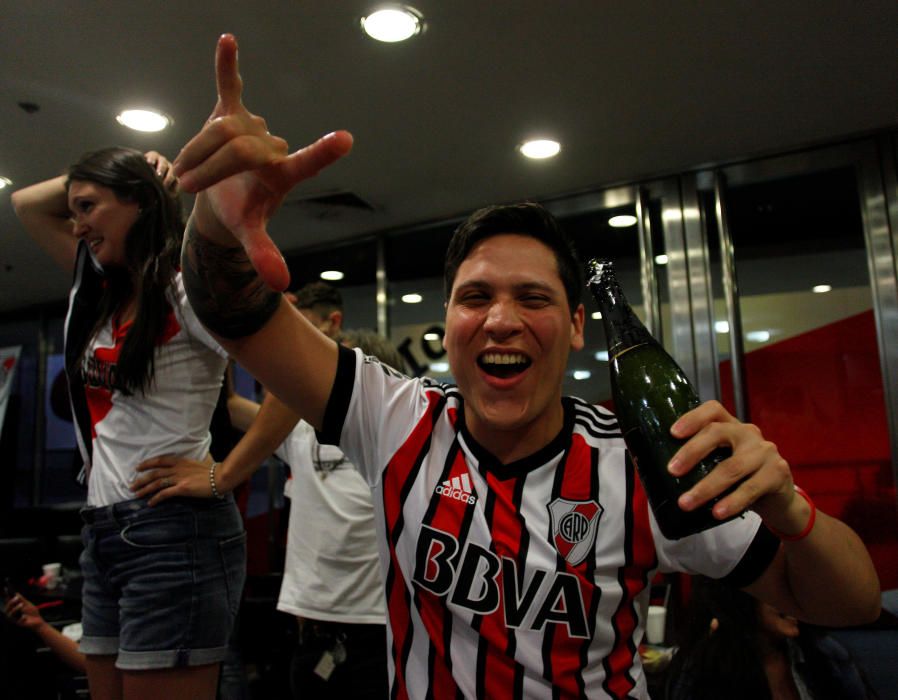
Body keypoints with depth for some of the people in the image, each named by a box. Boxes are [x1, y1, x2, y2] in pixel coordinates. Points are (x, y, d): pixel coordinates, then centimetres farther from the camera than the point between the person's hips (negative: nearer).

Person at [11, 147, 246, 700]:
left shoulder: (189, 290, -11)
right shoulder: (101, 292, 14)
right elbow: (27, 205, 25)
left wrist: (226, 474, -22)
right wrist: (88, 176, 13)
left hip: (173, 533, -8)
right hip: (103, 532, 9)